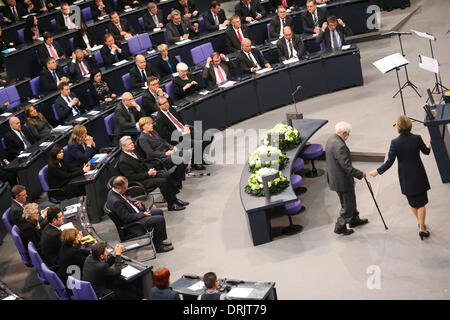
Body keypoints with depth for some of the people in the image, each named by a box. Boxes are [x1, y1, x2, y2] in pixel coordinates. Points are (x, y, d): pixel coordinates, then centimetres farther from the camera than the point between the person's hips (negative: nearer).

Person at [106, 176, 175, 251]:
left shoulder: (113, 192, 0)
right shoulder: (115, 201, -31)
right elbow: (127, 218, -28)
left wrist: (134, 204, 4)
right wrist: (142, 214, -17)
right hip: (133, 223, -11)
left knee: (159, 212, 16)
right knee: (160, 219, -16)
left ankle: (156, 239, 24)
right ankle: (158, 245, 3)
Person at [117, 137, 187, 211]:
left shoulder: (133, 152, 9)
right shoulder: (122, 161, -19)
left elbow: (144, 163, 19)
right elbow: (132, 177, -21)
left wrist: (151, 169, -2)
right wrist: (148, 174, -21)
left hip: (147, 172, 9)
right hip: (140, 182, -9)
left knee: (167, 175, -8)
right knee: (163, 181, -23)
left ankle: (174, 199, -1)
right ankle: (171, 205, -11)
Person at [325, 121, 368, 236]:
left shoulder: (330, 139, 2)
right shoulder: (340, 146, -30)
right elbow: (347, 167, -28)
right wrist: (361, 174, -17)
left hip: (334, 178, 10)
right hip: (342, 181, -10)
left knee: (350, 200, 27)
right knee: (347, 205, 7)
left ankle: (354, 220, 44)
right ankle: (340, 227, 17)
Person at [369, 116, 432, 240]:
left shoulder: (395, 143, -17)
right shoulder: (417, 138, -15)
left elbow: (389, 162, -16)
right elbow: (426, 152, 3)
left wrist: (377, 171, -3)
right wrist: (429, 147, 28)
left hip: (406, 178, 1)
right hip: (419, 176, -1)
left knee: (412, 202, 20)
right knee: (421, 203, 8)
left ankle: (420, 223, 36)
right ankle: (422, 229, 7)